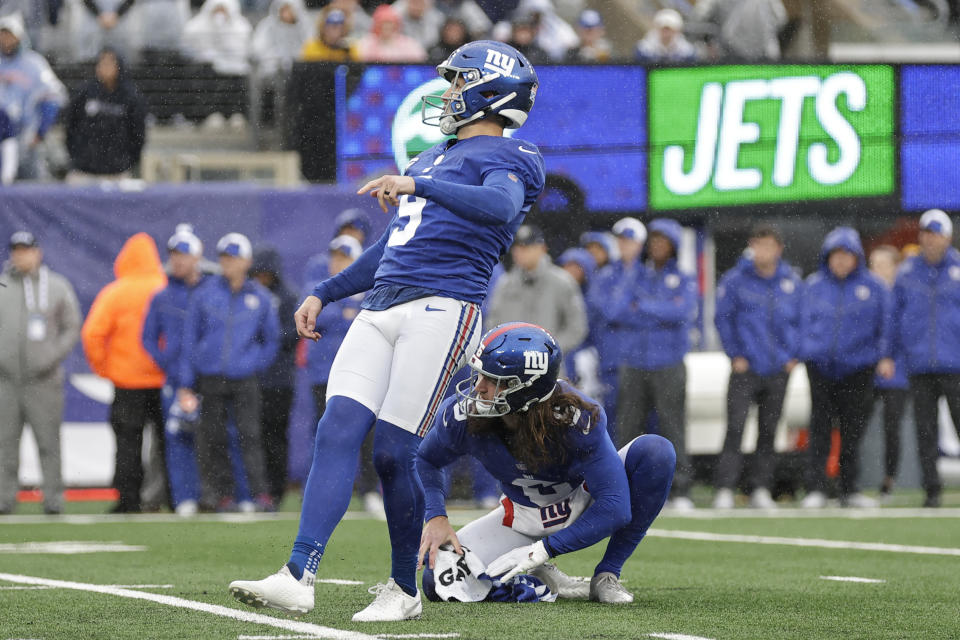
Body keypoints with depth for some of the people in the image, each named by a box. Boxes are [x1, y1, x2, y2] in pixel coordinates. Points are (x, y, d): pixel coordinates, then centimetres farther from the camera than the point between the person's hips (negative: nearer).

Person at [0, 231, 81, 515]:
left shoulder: (57, 287, 8)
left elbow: (72, 328, 8)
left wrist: (53, 357, -6)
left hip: (44, 380, -1)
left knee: (48, 441, -3)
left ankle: (53, 498, 0)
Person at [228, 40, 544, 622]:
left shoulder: (507, 158, 4)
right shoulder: (430, 161, 31)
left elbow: (499, 206, -20)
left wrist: (417, 186, -29)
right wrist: (324, 294, 30)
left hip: (442, 308, -7)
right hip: (381, 309, 7)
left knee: (393, 452, -10)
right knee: (338, 432, -10)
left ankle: (405, 590, 5)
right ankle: (298, 578, -20)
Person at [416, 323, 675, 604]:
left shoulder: (577, 419, -35)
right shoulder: (462, 415, -26)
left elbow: (615, 509, -35)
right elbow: (427, 461, -3)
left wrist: (542, 551, -36)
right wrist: (436, 518, -23)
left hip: (588, 505, -1)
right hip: (523, 519, 1)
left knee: (655, 452, -31)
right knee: (439, 582, -22)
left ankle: (607, 576, -15)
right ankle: (536, 578, 4)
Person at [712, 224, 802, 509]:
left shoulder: (792, 283, 5)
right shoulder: (735, 280, -3)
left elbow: (801, 321, 13)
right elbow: (722, 318, -1)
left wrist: (793, 355, 3)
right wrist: (735, 355, -6)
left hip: (778, 369, 3)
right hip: (745, 368, -3)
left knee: (769, 431, 7)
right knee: (735, 427, -11)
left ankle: (761, 489, 14)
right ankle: (724, 488, -11)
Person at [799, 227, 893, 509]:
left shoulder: (873, 286, 4)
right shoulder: (814, 285, 7)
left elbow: (884, 325, 6)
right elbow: (805, 322, 12)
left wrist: (884, 357, -3)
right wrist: (808, 352, 3)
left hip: (858, 366, 0)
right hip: (821, 366, 0)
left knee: (853, 432, 5)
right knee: (820, 430, -5)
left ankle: (849, 490, 15)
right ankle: (815, 488, -6)